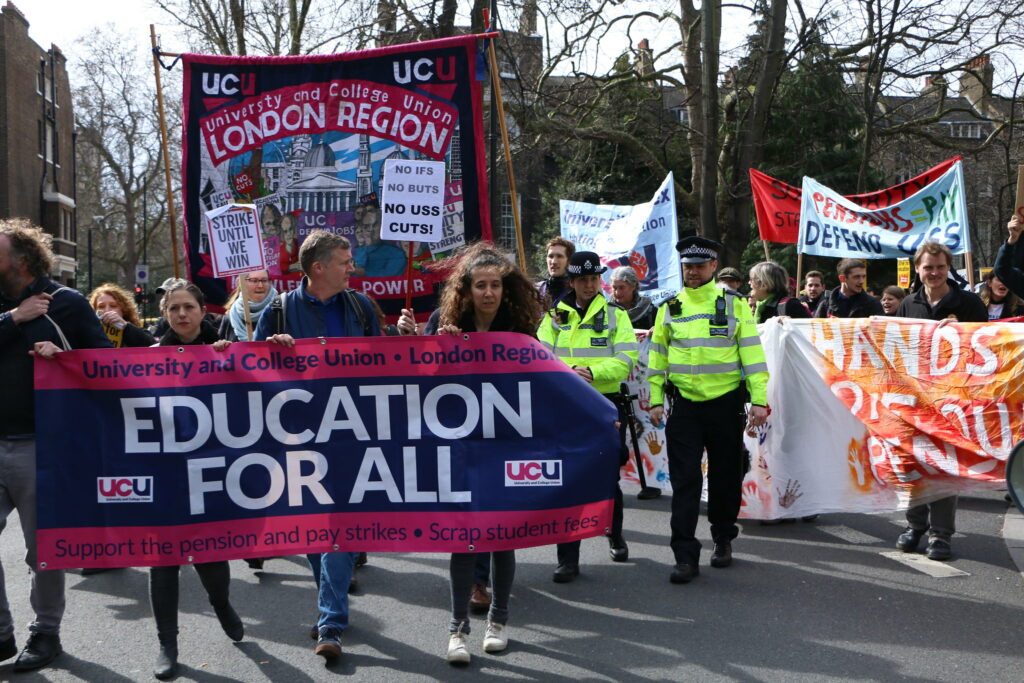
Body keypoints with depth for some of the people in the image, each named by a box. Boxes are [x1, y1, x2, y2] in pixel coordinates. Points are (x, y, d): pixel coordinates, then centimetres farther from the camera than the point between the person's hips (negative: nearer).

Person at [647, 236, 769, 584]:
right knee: (684, 481, -3)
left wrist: (759, 400, -7)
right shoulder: (669, 308, 7)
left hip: (725, 403, -1)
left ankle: (723, 539, 32)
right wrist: (655, 401, 5)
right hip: (683, 405, 1)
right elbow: (657, 356, 11)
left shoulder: (734, 304, 1)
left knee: (725, 477, 11)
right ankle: (686, 556, -1)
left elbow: (752, 353, -1)